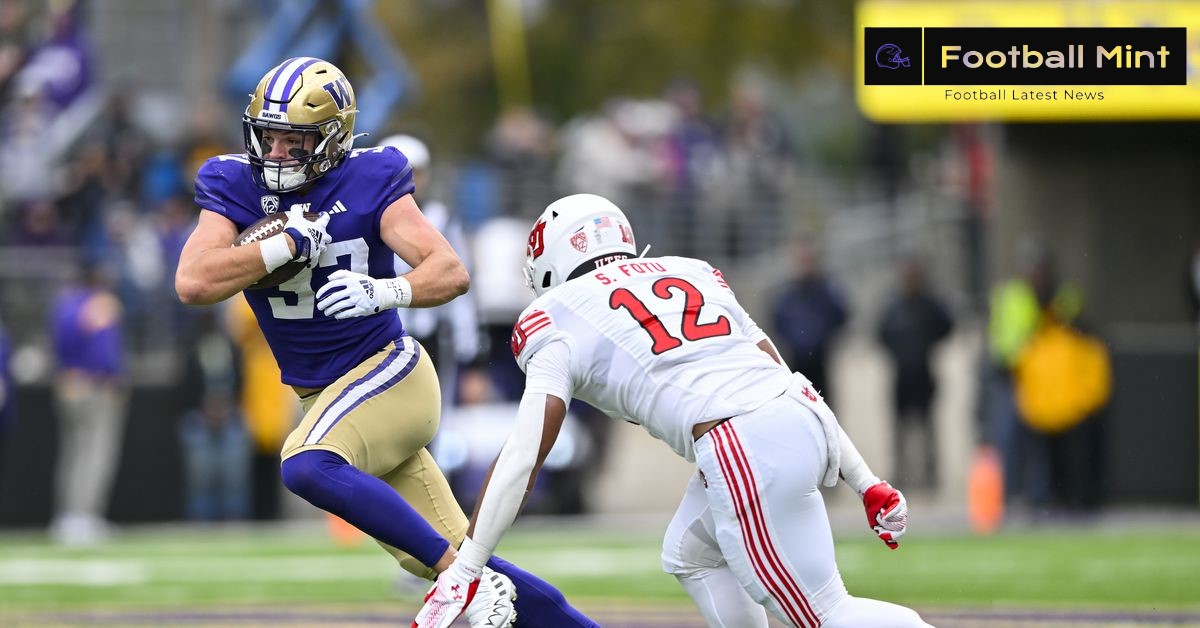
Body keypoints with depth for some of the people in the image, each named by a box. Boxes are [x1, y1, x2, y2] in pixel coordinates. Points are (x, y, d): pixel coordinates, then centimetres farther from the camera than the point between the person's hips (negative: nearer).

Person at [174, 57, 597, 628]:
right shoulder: (234, 187, -3)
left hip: (388, 370, -5)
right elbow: (193, 283, -17)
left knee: (307, 466, -33)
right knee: (442, 558, 4)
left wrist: (383, 292, -34)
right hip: (324, 394, 5)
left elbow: (451, 273, -16)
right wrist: (289, 243, -20)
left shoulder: (369, 182, -10)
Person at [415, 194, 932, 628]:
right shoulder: (691, 272, 28)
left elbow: (521, 459, 0)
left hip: (746, 448, -7)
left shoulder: (557, 322, 11)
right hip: (808, 414, 7)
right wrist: (867, 485, 25)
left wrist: (462, 573, 0)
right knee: (691, 557, 27)